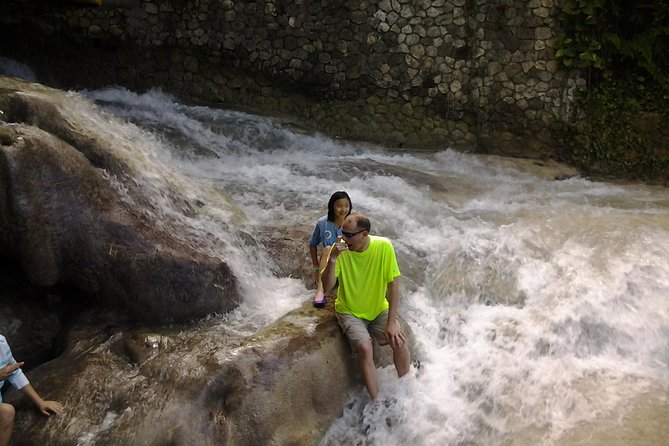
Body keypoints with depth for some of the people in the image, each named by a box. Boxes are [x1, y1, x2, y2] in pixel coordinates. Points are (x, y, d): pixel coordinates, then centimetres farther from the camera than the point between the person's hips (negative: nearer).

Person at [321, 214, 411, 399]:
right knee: (365, 348, -25)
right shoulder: (340, 250, -16)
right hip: (350, 312, -1)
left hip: (379, 309, 1)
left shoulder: (384, 247, -18)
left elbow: (393, 284, -14)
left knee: (400, 342, -20)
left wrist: (392, 322, -18)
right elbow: (327, 287, -18)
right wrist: (333, 258, -33)